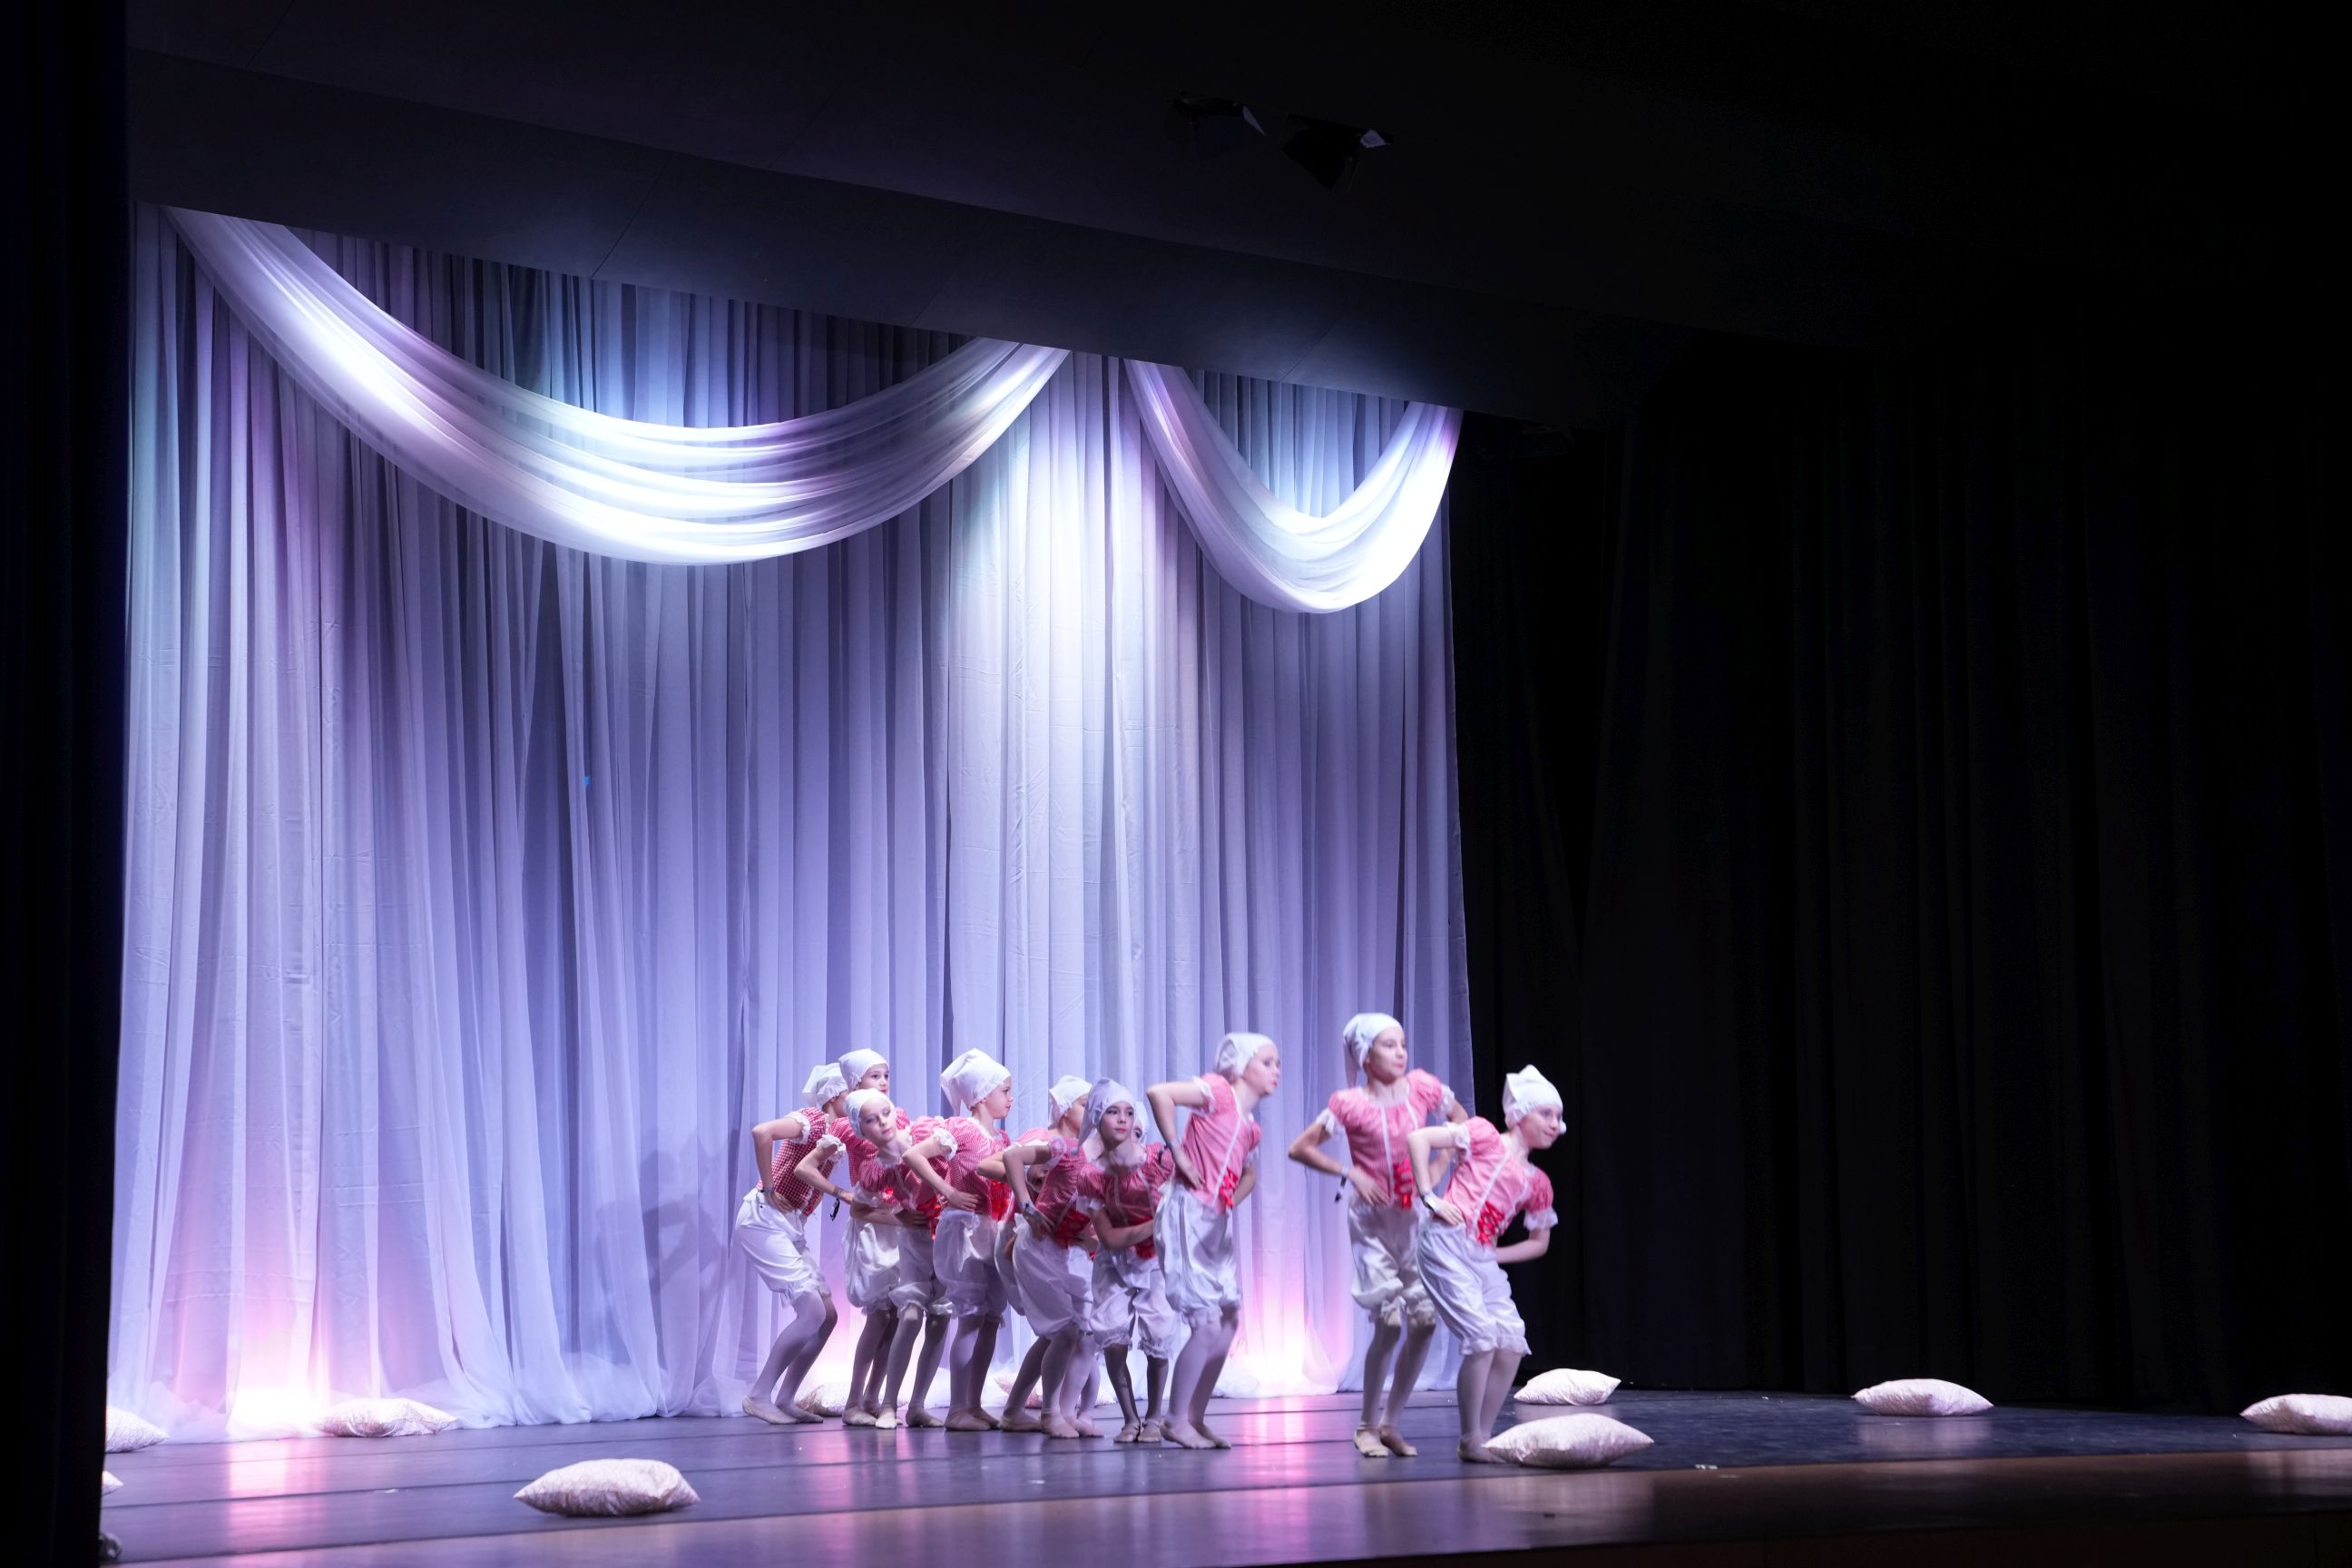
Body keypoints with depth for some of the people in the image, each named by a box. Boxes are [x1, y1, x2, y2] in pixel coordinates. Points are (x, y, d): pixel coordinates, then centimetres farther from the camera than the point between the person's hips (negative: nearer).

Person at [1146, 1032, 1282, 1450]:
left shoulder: (1250, 1125, 15)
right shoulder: (1219, 1092, -9)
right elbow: (1158, 1093, -24)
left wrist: (1232, 1201, 14)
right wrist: (1177, 1151, -19)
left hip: (1219, 1223, 9)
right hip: (1188, 1214, -9)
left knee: (1229, 1321, 8)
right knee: (1207, 1322, -11)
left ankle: (1196, 1418, 17)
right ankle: (1176, 1420, -1)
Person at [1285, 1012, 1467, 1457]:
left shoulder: (1423, 1086, -2)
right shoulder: (1351, 1104, -12)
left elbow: (1461, 1123, 14)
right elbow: (1299, 1149, -7)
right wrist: (1349, 1174, -15)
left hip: (1416, 1216, 4)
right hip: (1373, 1219, -4)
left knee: (1425, 1320, -2)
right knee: (1389, 1322, -11)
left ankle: (1390, 1423, 13)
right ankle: (1367, 1425, 7)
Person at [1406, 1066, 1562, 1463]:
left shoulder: (1537, 1183, 19)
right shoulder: (1485, 1136, 3)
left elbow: (1540, 1242, 27)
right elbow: (1419, 1138, -5)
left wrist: (1495, 1255, 11)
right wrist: (1429, 1197, -9)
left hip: (1484, 1261, 7)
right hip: (1448, 1244, -7)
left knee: (1511, 1347, 1)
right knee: (1483, 1339, -15)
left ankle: (1483, 1437, 12)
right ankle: (1470, 1440, -4)